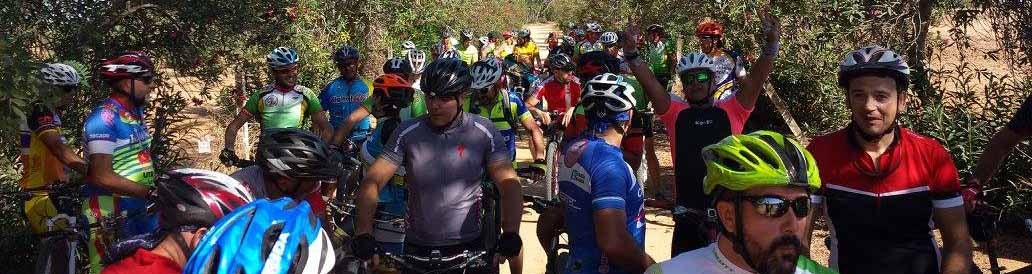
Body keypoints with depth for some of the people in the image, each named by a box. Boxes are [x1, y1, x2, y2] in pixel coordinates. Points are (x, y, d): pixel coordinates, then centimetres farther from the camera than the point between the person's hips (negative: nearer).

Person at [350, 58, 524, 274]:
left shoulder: (483, 132, -8)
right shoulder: (407, 133, -7)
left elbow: (508, 183, -13)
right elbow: (372, 180, -11)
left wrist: (510, 233, -29)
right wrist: (363, 233, -26)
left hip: (471, 247, 0)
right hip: (418, 249, 1)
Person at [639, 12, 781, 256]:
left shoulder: (731, 112, 3)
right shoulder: (675, 114, 4)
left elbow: (756, 79, -8)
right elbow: (650, 85, -8)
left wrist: (771, 45, -22)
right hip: (688, 211, 1)